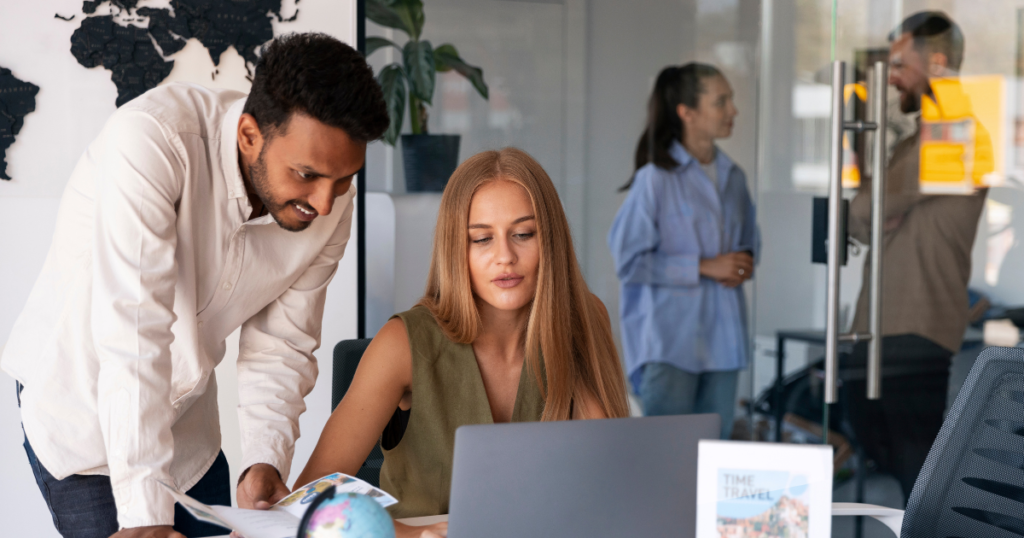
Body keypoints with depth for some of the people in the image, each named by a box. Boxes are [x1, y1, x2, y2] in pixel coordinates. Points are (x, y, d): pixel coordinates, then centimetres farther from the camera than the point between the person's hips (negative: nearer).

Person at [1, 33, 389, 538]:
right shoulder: (152, 137, -32)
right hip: (77, 398, -5)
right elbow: (134, 329, -37)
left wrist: (265, 461, -21)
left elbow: (279, 347, -5)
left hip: (187, 420, 5)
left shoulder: (330, 204, -13)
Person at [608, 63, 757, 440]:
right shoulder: (656, 178, -8)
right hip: (669, 335, -6)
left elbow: (747, 240, 27)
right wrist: (704, 267, -15)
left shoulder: (732, 177, 13)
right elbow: (628, 260, -13)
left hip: (722, 335, 6)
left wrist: (744, 264, 2)